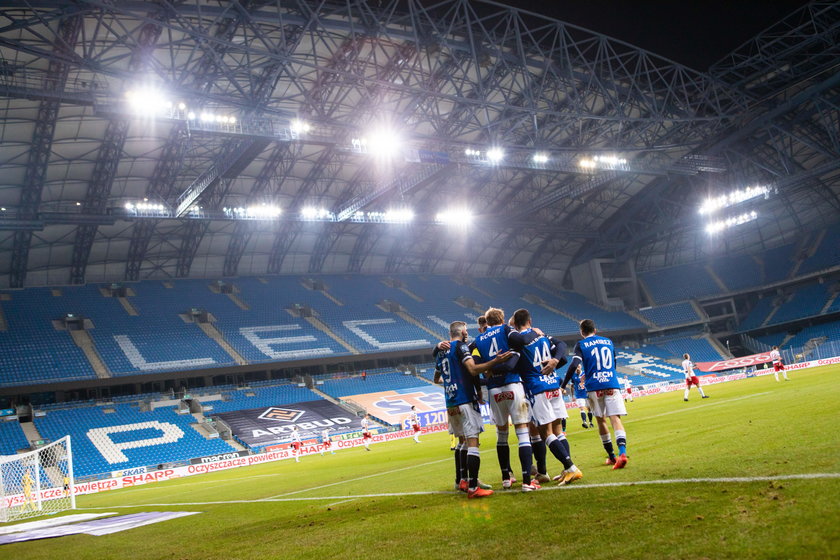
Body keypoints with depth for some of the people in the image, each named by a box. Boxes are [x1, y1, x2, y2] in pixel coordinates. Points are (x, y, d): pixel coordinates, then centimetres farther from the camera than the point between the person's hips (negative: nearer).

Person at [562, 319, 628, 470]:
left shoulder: (581, 345, 3)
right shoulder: (608, 342, 16)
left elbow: (574, 365, -12)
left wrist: (563, 385, -9)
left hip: (594, 387, -1)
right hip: (612, 384, 1)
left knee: (601, 420, 14)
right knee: (615, 419, -8)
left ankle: (611, 456, 19)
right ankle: (622, 453, -29)